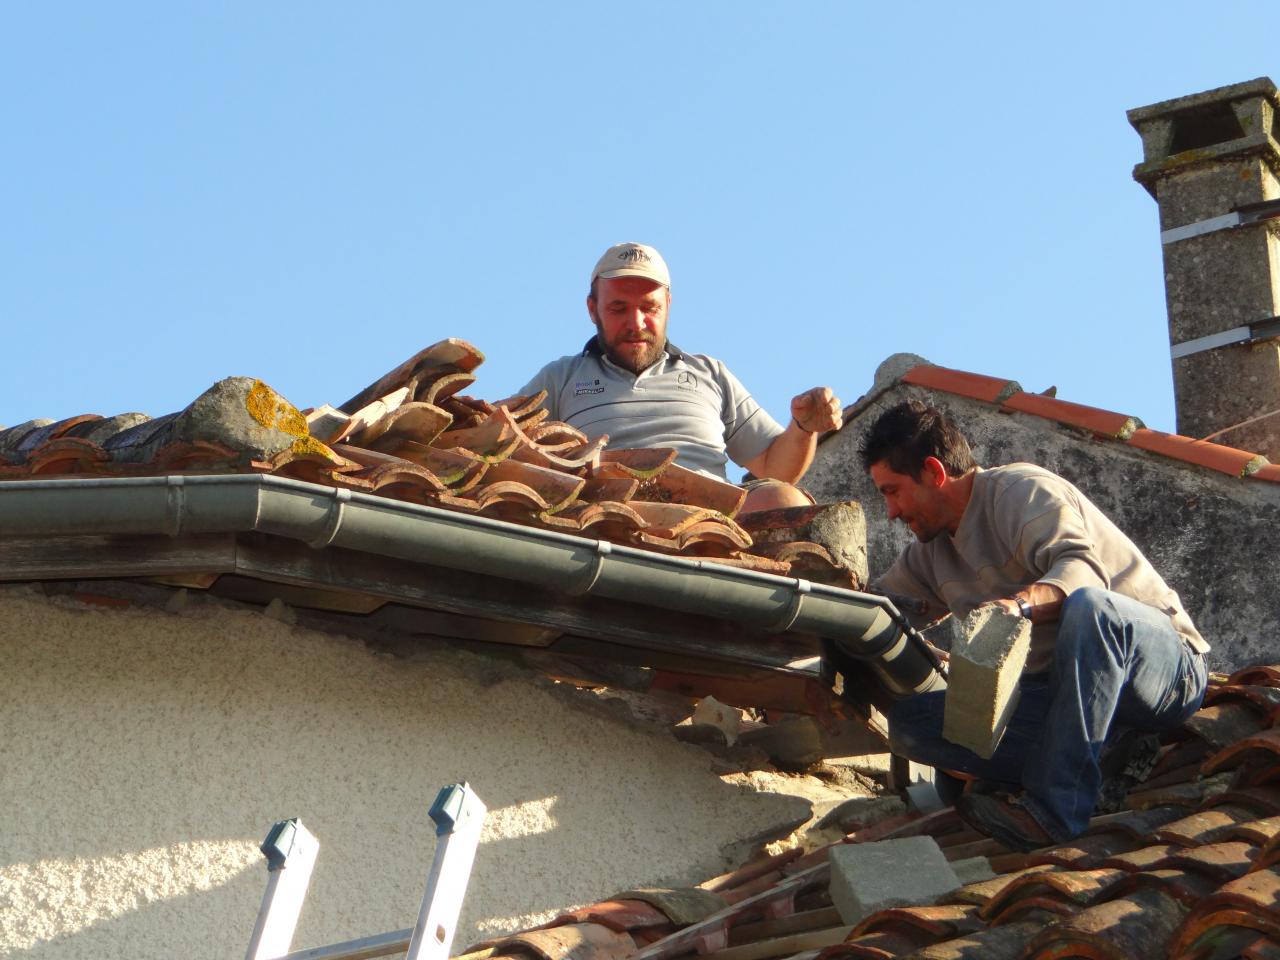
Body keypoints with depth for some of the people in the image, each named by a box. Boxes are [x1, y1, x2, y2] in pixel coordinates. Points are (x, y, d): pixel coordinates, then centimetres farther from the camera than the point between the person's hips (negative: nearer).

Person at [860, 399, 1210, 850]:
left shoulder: (1021, 490, -11)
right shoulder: (931, 551, 15)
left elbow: (1081, 565, -28)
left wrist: (1023, 601, -47)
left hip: (1168, 666, -7)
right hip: (1057, 689, 7)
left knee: (1086, 605, -41)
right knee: (910, 720, -11)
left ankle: (1054, 808, -40)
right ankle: (1101, 764, -19)